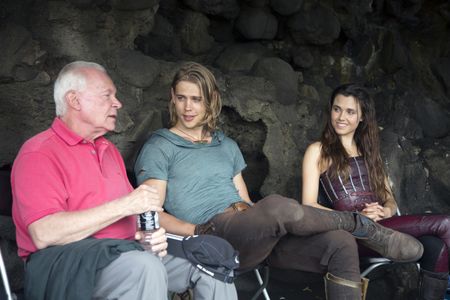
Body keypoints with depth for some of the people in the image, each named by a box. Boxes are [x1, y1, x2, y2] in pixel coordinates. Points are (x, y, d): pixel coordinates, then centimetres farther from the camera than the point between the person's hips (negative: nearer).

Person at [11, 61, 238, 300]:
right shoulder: (39, 153, -6)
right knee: (145, 266, -36)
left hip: (123, 251, 8)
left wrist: (148, 234, -2)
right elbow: (44, 234, -20)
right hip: (68, 260, -7)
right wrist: (123, 205, -20)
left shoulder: (109, 150, 20)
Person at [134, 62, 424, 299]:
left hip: (262, 233, 6)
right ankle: (361, 225, -9)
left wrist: (251, 214, 0)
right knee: (278, 206, -35)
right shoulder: (159, 148, 6)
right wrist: (200, 231, -15)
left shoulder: (227, 146, 24)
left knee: (341, 243, -17)